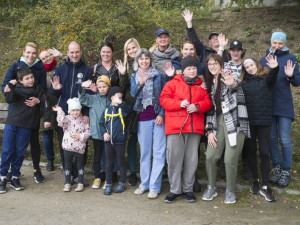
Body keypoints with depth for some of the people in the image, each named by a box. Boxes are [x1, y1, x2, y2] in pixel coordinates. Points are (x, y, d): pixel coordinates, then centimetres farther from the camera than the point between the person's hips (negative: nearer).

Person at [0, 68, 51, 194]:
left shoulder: (38, 89, 3)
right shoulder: (16, 88, 1)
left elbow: (46, 104, -1)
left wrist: (47, 119, -7)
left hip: (26, 126, 0)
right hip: (11, 123, 0)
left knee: (19, 152, 6)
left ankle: (15, 178, 18)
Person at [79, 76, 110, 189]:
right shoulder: (93, 99, 2)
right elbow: (82, 99, -10)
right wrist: (83, 88, -28)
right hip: (97, 133, 0)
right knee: (97, 156, 10)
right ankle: (97, 178, 23)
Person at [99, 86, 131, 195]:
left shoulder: (122, 109, -1)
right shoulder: (107, 110, 6)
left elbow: (128, 110, -25)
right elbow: (101, 123, 9)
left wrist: (120, 102, -35)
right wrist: (104, 133, -5)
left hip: (120, 141, -2)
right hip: (108, 141, 3)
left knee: (121, 162, 9)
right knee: (109, 163, 11)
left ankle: (122, 183, 22)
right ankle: (108, 184, 21)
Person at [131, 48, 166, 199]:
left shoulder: (158, 75, 4)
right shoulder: (134, 77, 11)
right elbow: (133, 94, -5)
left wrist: (162, 114, -7)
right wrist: (141, 83, -23)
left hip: (158, 117, -2)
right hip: (143, 119, 2)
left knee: (159, 152, -2)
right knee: (145, 152, 8)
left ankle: (154, 186, 4)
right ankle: (144, 183, 20)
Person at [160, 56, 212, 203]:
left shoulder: (201, 85, 16)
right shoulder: (173, 83, 8)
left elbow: (207, 102, 11)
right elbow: (163, 100, 0)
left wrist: (197, 107, -9)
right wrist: (179, 103, -13)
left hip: (195, 127, 3)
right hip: (175, 127, -2)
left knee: (192, 159, 7)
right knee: (174, 159, -1)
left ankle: (188, 189, 21)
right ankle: (175, 190, 12)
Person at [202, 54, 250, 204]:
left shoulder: (228, 78, 0)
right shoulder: (210, 84, 15)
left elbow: (237, 83, -26)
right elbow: (210, 108, 14)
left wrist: (233, 83, -52)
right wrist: (209, 131, 5)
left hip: (234, 122, -5)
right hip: (217, 122, 5)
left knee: (230, 159, -8)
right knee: (210, 156, -3)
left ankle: (230, 191, 14)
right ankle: (211, 188, 18)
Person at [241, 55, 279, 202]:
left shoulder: (266, 78, 2)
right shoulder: (243, 83, 6)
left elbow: (272, 77, -20)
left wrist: (275, 68, -41)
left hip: (264, 121, -2)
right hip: (248, 122, 2)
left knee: (264, 152, -2)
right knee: (251, 151, 11)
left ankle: (265, 186, 4)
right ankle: (255, 180, 26)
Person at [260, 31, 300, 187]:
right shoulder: (264, 59, 11)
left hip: (284, 105, -3)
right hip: (268, 104, 3)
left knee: (285, 140, -2)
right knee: (272, 138, 8)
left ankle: (286, 171, 10)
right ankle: (277, 168, 20)